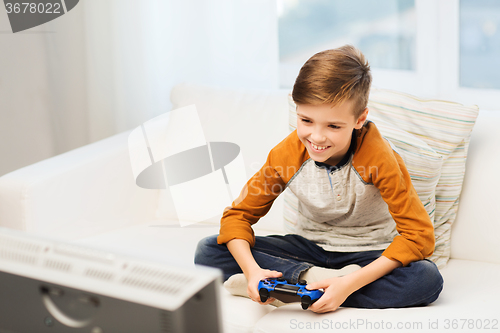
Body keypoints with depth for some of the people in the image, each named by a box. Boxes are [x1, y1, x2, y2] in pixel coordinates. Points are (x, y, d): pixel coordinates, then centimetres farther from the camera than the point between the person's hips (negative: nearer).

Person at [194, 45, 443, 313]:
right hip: (309, 247, 3)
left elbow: (419, 234, -27)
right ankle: (312, 276, -25)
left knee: (427, 279, -36)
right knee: (208, 253, -17)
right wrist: (252, 269, -28)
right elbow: (238, 214, -6)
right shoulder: (286, 155, -15)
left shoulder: (378, 156, -25)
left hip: (368, 254, -2)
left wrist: (350, 284, -36)